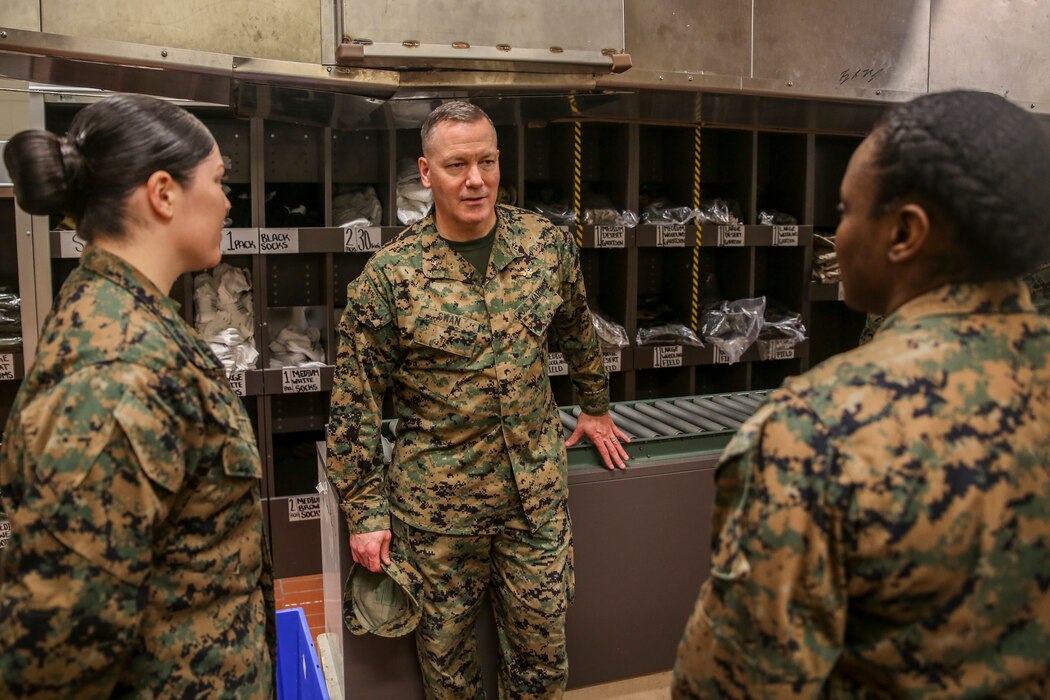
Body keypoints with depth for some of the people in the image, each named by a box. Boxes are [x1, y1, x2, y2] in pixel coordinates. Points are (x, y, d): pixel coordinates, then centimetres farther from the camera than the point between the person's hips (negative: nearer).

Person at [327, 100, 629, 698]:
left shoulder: (549, 245, -3)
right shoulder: (387, 277, -12)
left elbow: (579, 333, 15)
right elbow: (355, 403, -7)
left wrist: (596, 407, 24)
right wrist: (366, 512, -6)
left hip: (538, 492, 2)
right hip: (436, 503, -2)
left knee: (543, 645, 15)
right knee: (446, 648, 16)